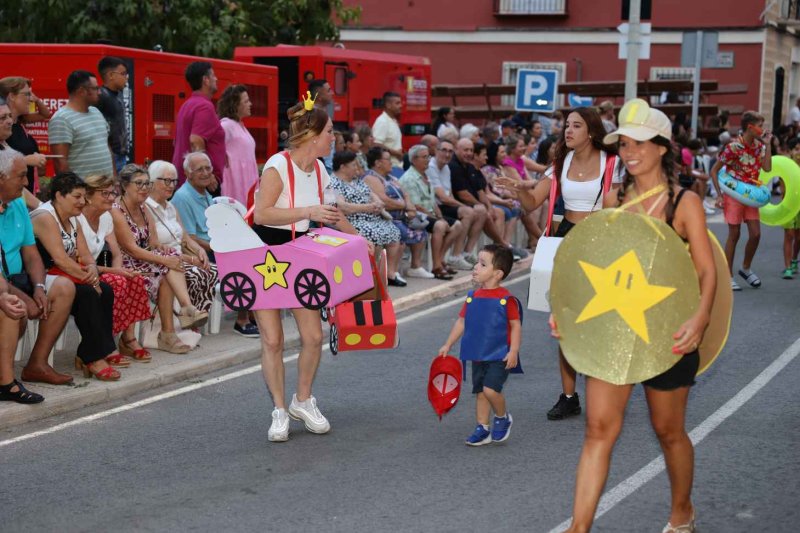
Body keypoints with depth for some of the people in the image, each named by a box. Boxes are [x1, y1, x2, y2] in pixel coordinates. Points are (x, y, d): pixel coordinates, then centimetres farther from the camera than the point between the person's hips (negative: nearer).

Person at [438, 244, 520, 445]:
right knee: (480, 391, 11)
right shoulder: (473, 297, 5)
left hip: (499, 355, -6)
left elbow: (516, 325, -10)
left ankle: (502, 417, 9)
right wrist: (447, 345, 11)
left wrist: (513, 352, -15)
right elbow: (461, 322, 12)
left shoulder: (506, 299, -12)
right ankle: (482, 429, 22)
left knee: (490, 388, -18)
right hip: (478, 355, 6)